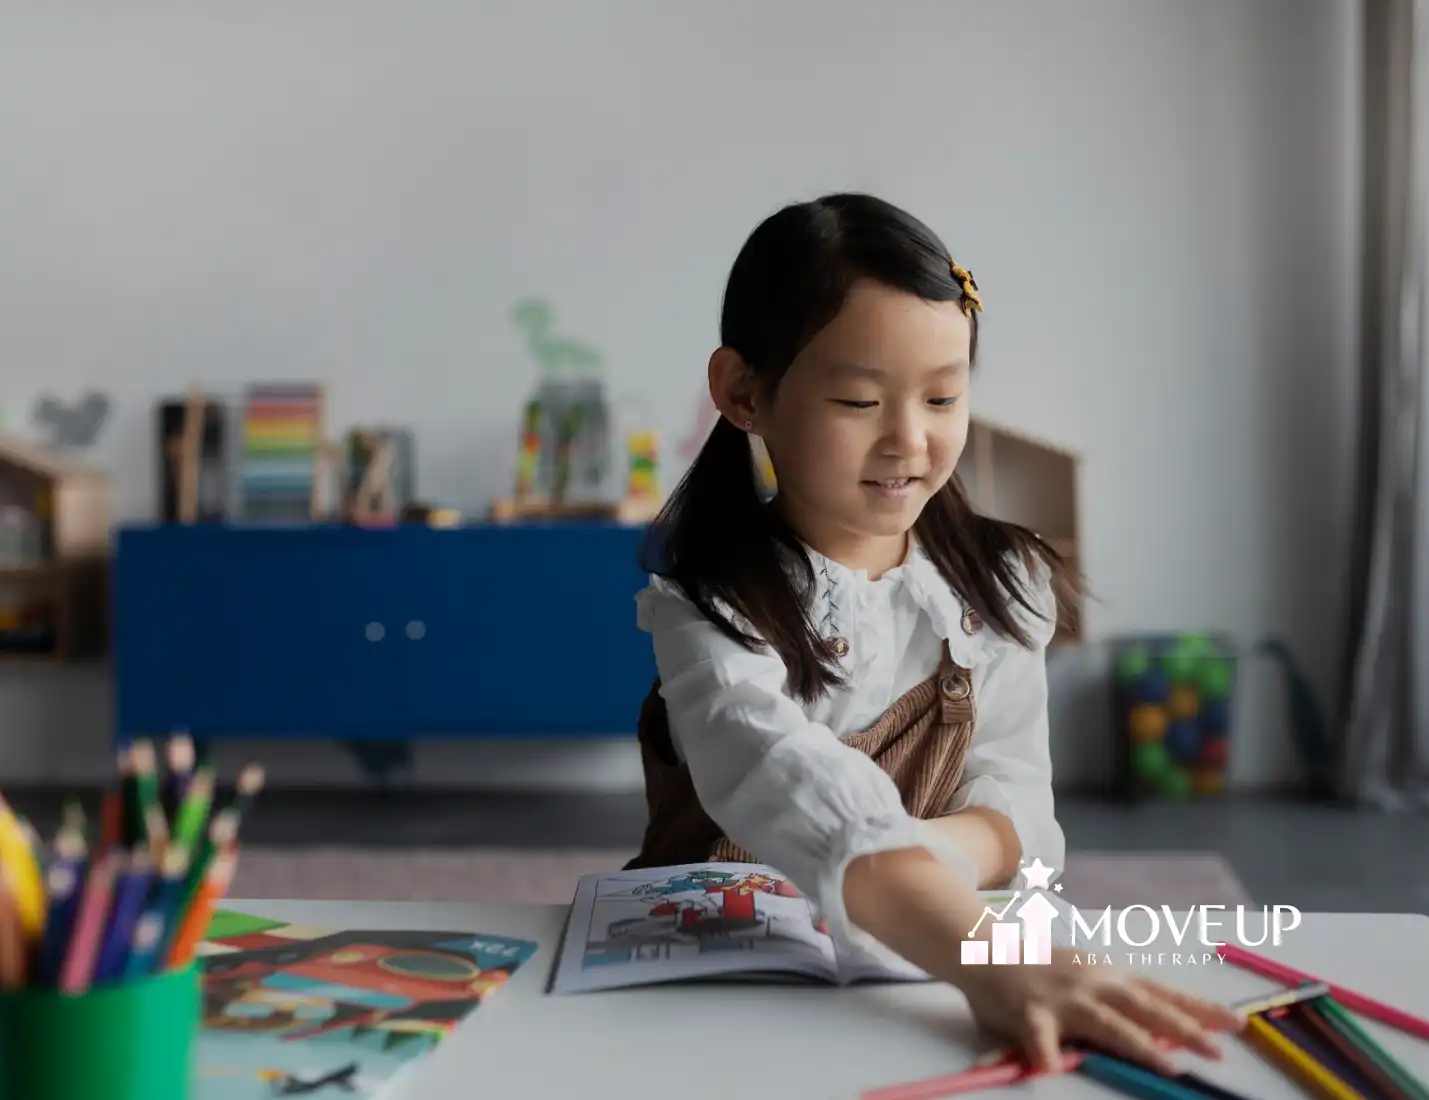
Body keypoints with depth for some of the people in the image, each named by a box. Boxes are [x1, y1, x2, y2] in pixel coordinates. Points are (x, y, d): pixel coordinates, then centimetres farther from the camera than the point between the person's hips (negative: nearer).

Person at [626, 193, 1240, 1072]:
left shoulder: (1000, 586, 4)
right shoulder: (714, 603, -11)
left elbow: (1016, 805, -2)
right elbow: (781, 783, -29)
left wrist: (925, 855, -25)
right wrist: (988, 962, -44)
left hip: (929, 956, 4)